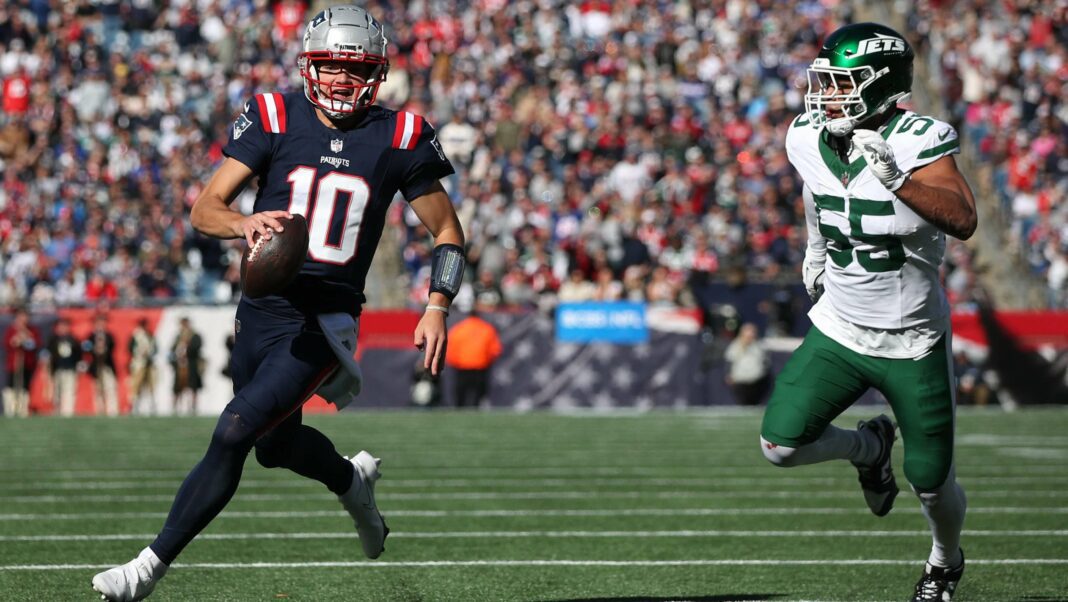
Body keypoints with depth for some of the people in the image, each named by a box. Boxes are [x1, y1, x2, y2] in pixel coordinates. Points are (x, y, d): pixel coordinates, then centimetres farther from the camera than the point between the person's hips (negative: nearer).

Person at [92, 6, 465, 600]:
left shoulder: (399, 138, -3)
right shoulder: (275, 119, -1)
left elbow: (448, 233, 8)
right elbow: (205, 209, -6)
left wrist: (438, 307, -6)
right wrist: (243, 223, -28)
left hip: (325, 321, -4)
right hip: (262, 308, 4)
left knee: (234, 433, -17)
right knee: (276, 445, 20)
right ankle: (353, 479, 54)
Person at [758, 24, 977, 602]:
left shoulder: (916, 140, -22)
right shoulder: (810, 139, -4)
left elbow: (963, 220, -37)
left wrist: (895, 179, -47)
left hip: (913, 343, -4)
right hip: (839, 330, 4)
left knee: (931, 484, 5)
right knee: (781, 443, -13)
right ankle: (868, 448, 20)